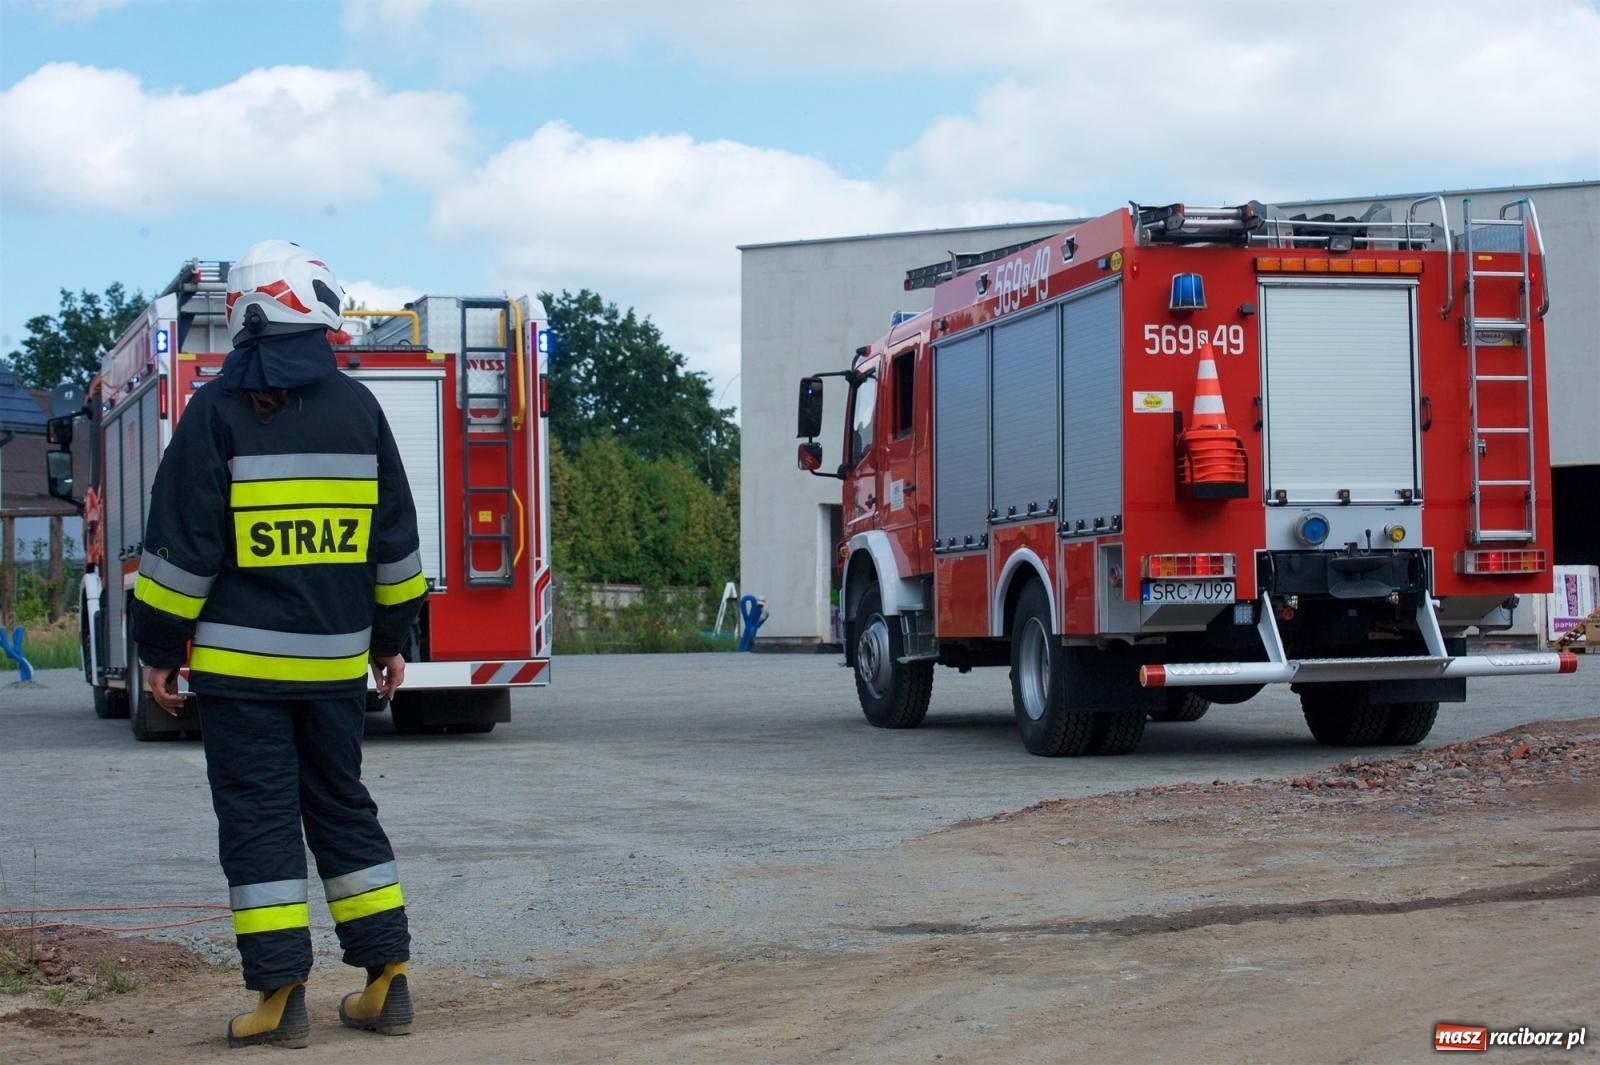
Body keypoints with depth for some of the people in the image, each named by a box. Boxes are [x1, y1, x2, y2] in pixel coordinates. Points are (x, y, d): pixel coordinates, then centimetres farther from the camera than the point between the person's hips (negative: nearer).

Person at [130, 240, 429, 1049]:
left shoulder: (219, 411, -7)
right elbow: (395, 537, 11)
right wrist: (392, 636, 20)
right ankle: (387, 982, 14)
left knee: (258, 819, 0)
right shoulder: (358, 407, 6)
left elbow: (183, 543, -8)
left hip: (240, 659, -4)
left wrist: (159, 647, 0)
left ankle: (281, 997, -1)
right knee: (343, 807, 14)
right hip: (336, 660, 4)